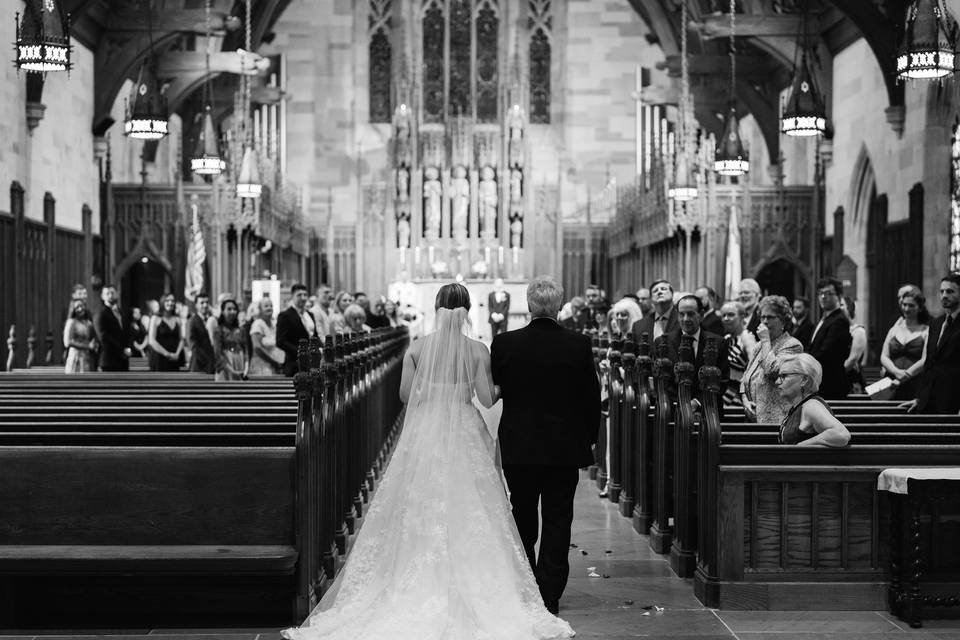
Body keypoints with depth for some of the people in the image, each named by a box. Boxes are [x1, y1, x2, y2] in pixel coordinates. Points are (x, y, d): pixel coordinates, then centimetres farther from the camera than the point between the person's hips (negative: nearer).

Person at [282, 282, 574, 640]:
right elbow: (487, 399, -5)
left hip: (423, 434, 1)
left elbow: (405, 395, 1)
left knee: (422, 510, 8)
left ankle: (421, 592, 11)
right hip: (464, 435, -1)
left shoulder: (416, 348, -2)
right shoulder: (477, 351, -5)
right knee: (468, 515, 4)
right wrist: (500, 388, 17)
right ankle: (472, 590, 3)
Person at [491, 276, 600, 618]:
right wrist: (588, 438, 9)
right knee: (557, 522, 7)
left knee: (523, 522, 17)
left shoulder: (503, 344, -10)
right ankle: (549, 596, 8)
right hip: (565, 448, -1)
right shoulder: (579, 345, -10)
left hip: (518, 448, 1)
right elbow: (592, 397, -3)